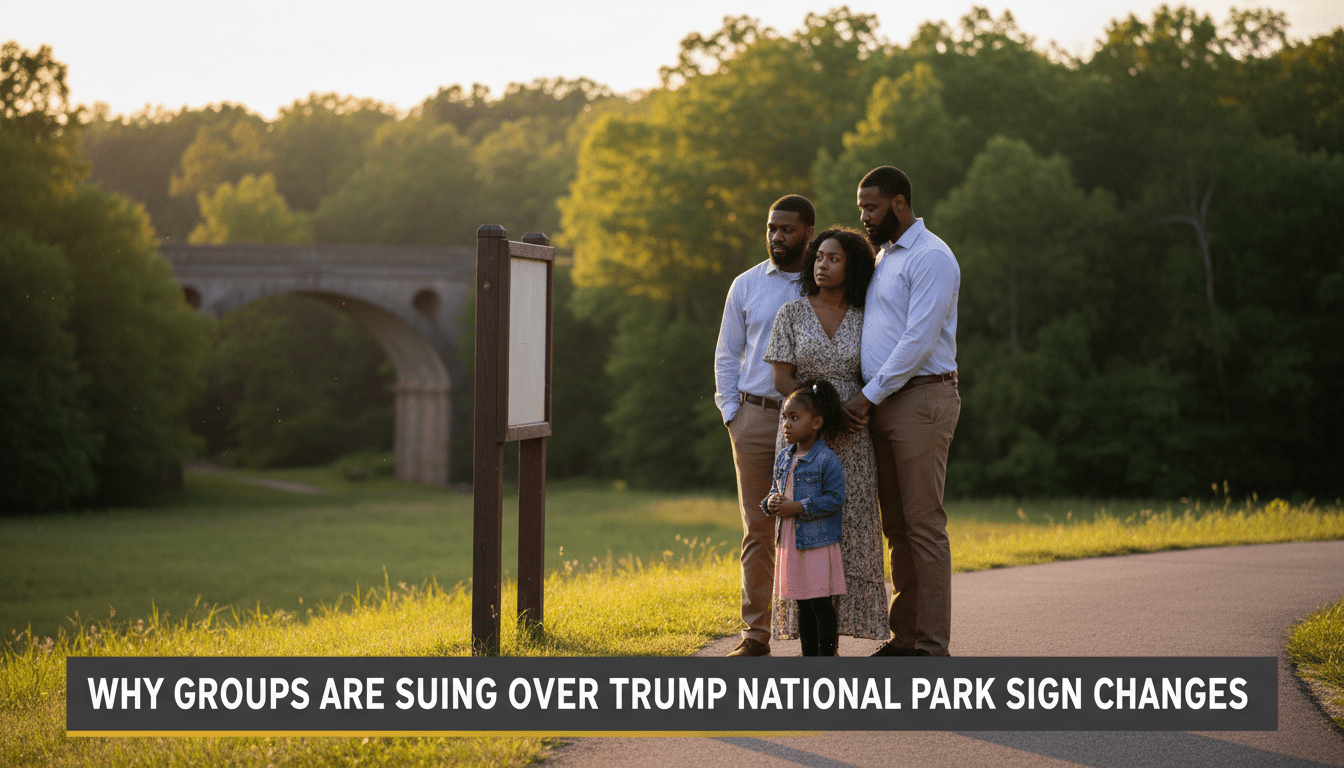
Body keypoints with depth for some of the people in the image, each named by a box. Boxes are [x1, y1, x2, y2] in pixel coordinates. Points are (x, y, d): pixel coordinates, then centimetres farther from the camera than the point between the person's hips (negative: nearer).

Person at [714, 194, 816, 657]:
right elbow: (727, 354, 13)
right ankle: (756, 635, 5)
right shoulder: (746, 286, 10)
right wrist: (731, 416, 4)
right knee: (758, 529, 2)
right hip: (754, 416, 2)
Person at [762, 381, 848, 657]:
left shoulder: (827, 460, -12)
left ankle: (827, 654, 2)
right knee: (802, 604, 13)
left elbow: (835, 499, -16)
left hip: (819, 542, -7)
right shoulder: (783, 458, 11)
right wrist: (771, 502, -2)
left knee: (821, 603, -4)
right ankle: (809, 656, 20)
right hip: (790, 542, 7)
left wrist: (798, 507, -20)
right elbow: (775, 490, 21)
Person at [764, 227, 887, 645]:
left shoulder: (864, 321, 6)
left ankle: (838, 627, 2)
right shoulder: (792, 313, 2)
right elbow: (782, 379, -3)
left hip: (852, 441, 2)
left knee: (850, 533, -2)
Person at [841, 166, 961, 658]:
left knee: (923, 524, -8)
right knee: (897, 526, 9)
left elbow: (919, 340, -17)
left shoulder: (931, 257, -9)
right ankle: (903, 636, 13)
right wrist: (864, 398, 11)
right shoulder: (883, 258, 21)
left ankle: (932, 644, -6)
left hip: (920, 399, -9)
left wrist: (869, 396, -16)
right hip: (883, 405, 9)